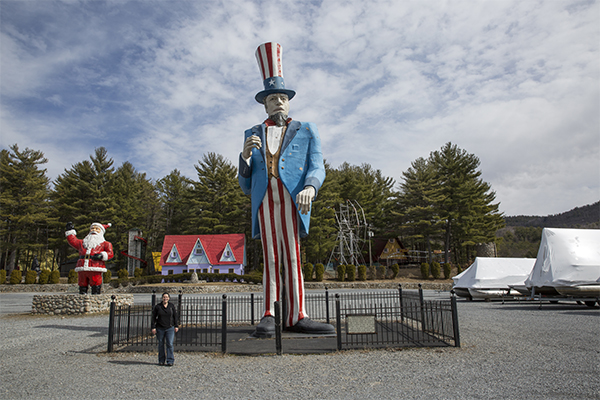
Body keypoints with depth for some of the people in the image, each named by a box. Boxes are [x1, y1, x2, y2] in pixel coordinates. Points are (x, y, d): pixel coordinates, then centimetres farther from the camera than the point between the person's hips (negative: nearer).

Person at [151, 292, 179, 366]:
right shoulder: (157, 306, 1)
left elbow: (175, 316, 7)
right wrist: (153, 327, -3)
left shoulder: (172, 306, 4)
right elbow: (153, 317, 3)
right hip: (160, 329, 0)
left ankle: (170, 361, -1)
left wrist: (176, 326, 1)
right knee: (161, 344, 8)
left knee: (170, 344, -6)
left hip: (170, 328, 0)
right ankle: (161, 361, 19)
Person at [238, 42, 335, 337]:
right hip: (264, 200, 1)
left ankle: (296, 316, -4)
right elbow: (246, 187, 17)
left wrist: (309, 188, -18)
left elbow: (317, 168, 5)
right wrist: (245, 156, -2)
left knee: (293, 255, -5)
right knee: (271, 258, -2)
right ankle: (269, 315, -1)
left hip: (293, 197, -1)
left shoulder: (306, 131, 21)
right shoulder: (252, 135, 23)